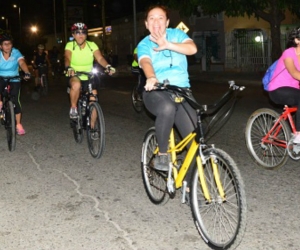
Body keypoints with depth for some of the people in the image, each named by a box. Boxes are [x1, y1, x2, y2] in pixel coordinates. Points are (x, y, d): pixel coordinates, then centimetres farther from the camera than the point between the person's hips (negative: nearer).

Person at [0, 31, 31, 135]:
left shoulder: (16, 52, -12)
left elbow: (22, 62, -25)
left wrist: (27, 73, -44)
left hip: (14, 80, 0)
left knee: (15, 101, -10)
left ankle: (18, 124, 2)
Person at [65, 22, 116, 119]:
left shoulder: (92, 45, -6)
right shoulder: (70, 45, -10)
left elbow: (100, 58, -19)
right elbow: (67, 58, -26)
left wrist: (108, 66, -40)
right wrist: (68, 68, -49)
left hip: (88, 78, 2)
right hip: (74, 76, -2)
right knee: (76, 84, -38)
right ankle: (73, 108, -15)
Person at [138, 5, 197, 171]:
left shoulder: (176, 34, 8)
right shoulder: (144, 45, 1)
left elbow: (192, 48, -13)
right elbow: (146, 62, -23)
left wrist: (167, 45, -24)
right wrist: (151, 78, -46)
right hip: (156, 92, -3)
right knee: (168, 108, -39)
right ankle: (162, 155, -20)